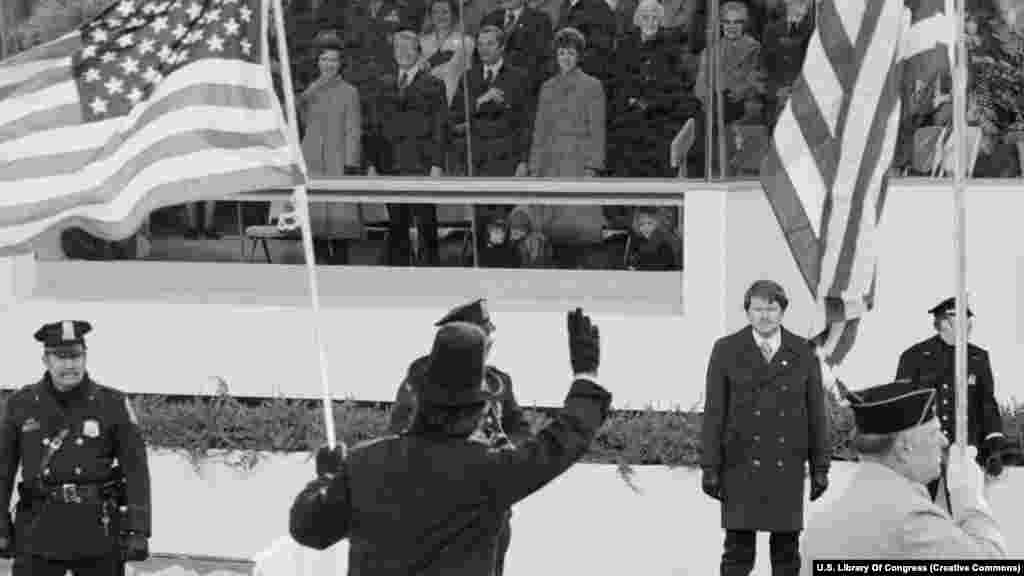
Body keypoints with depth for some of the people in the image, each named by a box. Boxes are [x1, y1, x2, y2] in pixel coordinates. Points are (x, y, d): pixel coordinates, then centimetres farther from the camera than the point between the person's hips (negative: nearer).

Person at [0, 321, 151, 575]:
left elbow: (136, 468, -4)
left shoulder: (113, 404, -2)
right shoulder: (21, 404, 2)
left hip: (97, 527, -1)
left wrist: (139, 531, -11)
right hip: (41, 526, 1)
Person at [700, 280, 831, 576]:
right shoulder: (726, 350, -3)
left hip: (787, 466, 2)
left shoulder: (803, 353, 2)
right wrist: (709, 468, -7)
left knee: (786, 549, 5)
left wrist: (820, 468, 2)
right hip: (741, 465, -2)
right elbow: (714, 412, -3)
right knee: (738, 550, -3)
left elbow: (816, 413, 5)